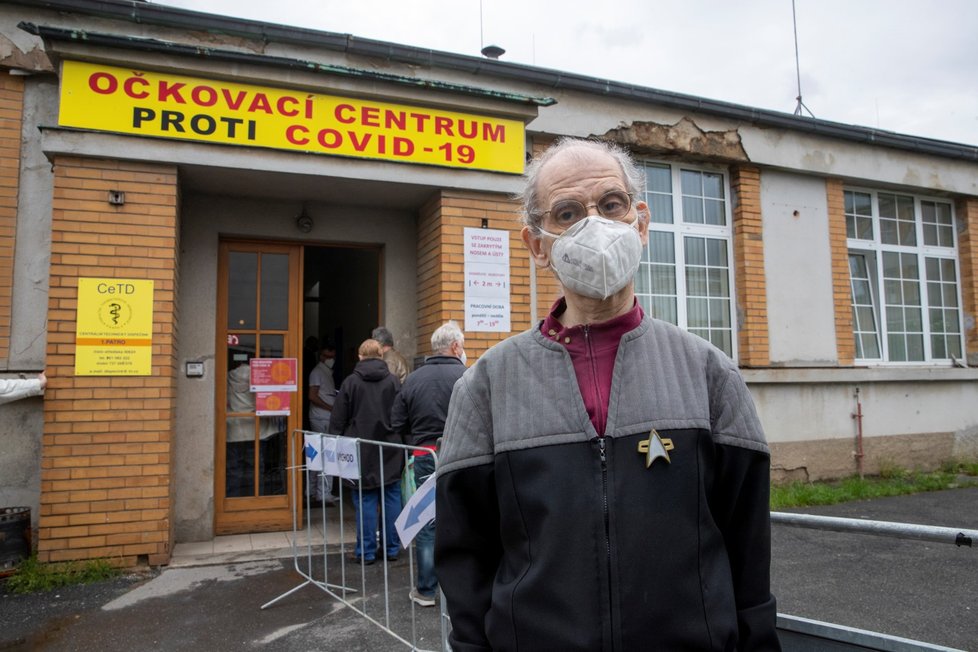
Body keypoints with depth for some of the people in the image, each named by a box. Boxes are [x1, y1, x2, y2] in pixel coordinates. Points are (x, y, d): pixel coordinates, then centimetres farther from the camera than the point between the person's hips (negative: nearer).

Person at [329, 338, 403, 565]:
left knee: (365, 501, 4)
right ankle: (392, 549, 15)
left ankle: (366, 552, 10)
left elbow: (337, 421, 0)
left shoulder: (350, 382, -3)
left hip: (361, 452, -1)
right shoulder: (394, 381, -1)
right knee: (391, 498, 8)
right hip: (391, 452, 1)